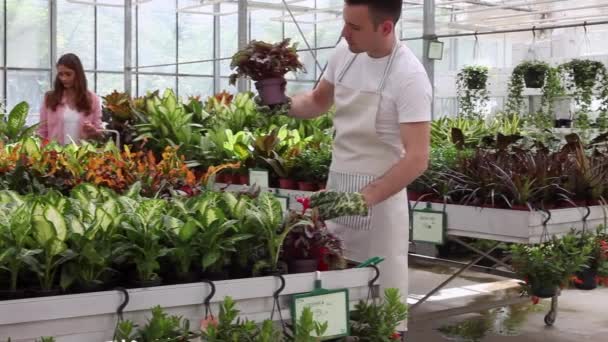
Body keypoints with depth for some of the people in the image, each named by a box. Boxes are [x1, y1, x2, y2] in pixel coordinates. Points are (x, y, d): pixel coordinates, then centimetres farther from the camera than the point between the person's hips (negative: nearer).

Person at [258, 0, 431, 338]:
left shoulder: (409, 76, -18)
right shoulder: (344, 53, 1)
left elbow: (417, 158, -25)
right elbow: (318, 101, 20)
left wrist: (361, 200, -35)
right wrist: (284, 104, -1)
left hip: (380, 196, -6)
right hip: (336, 190, 6)